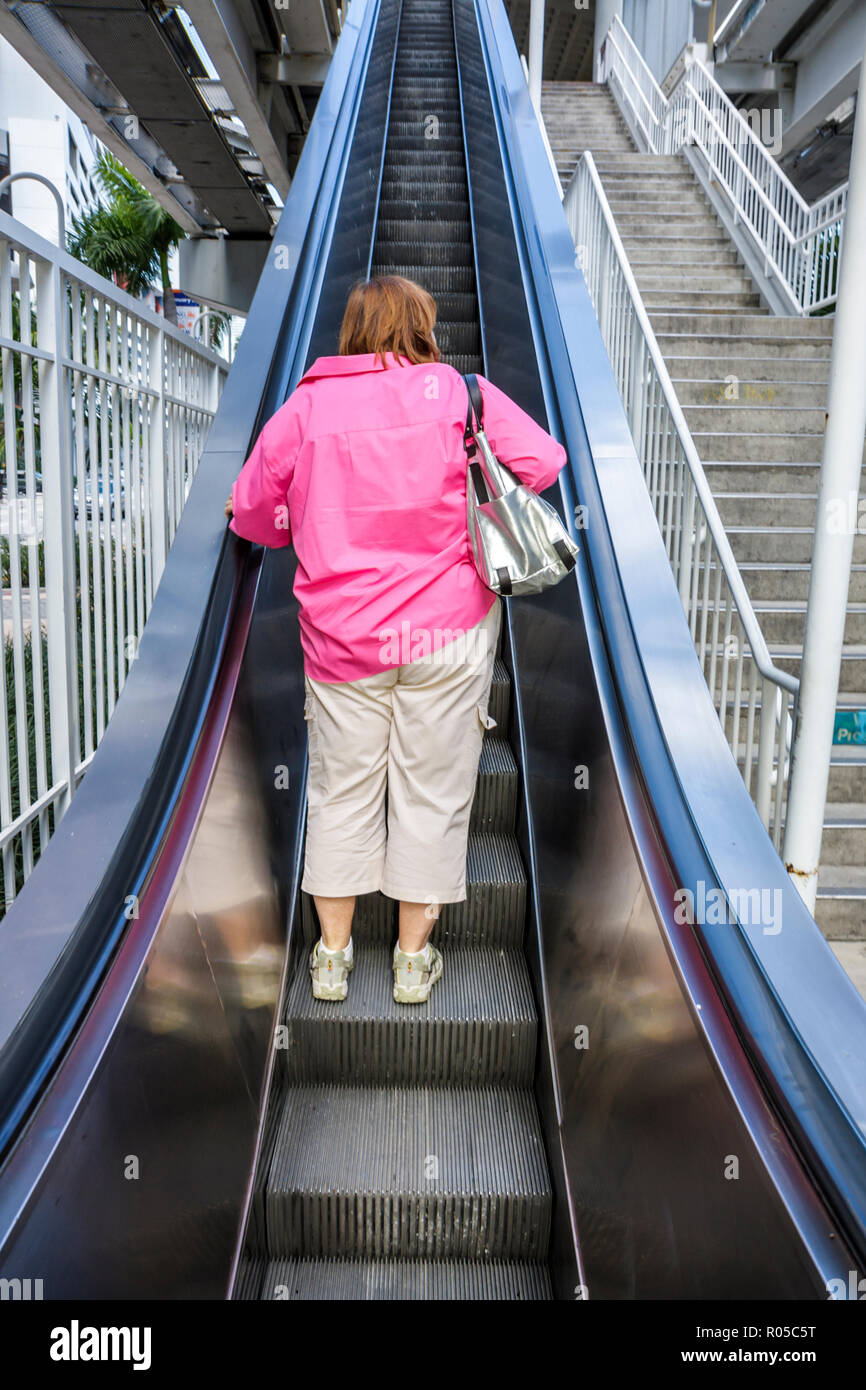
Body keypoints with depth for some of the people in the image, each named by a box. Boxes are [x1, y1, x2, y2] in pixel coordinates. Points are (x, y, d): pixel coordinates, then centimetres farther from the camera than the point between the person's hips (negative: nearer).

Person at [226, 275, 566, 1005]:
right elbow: (544, 459, -3)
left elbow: (251, 511, 7)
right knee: (432, 791, 10)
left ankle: (332, 958, 25)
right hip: (446, 631, -1)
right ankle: (414, 958, 22)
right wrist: (463, 507, 10)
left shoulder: (305, 405, 4)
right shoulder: (459, 392, -1)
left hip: (341, 635, 2)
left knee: (340, 790, 13)